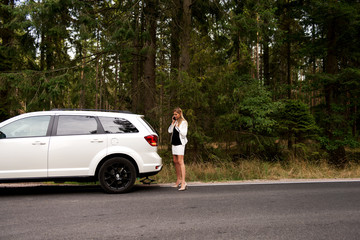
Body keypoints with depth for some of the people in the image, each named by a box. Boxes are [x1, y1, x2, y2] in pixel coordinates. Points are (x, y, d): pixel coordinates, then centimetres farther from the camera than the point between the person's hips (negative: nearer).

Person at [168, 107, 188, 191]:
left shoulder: (183, 122, -6)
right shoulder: (175, 122, 14)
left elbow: (184, 133, -13)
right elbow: (170, 131, 6)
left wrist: (177, 127, -15)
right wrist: (173, 122, -1)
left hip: (180, 143, -7)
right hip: (174, 143, 7)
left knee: (180, 161, -15)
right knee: (175, 161, 10)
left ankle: (183, 182, -19)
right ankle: (178, 180, 20)